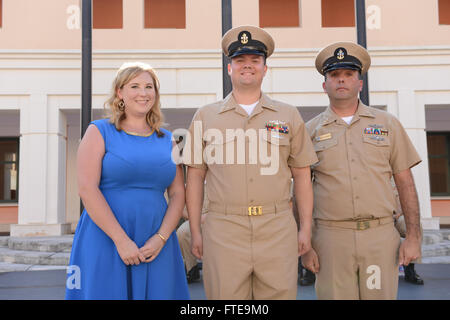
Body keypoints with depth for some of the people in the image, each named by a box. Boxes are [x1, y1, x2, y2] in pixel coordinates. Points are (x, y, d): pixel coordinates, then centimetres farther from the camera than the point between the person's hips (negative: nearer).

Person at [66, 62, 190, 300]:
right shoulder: (99, 132, 2)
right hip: (105, 241, -3)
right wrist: (121, 240, -15)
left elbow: (178, 194, 7)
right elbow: (87, 189, -9)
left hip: (156, 245, 3)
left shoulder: (167, 140, 12)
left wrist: (161, 238, -8)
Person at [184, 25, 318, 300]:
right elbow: (195, 177, 8)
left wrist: (306, 228, 5)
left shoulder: (289, 115, 10)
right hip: (223, 230, 0)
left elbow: (302, 175, 10)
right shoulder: (205, 117, 9)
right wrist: (196, 231, 4)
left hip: (278, 229, 1)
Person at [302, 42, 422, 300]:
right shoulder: (310, 131, 5)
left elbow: (406, 183, 7)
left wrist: (414, 237, 0)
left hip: (381, 235, 1)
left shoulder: (388, 124, 8)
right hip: (331, 238, -1)